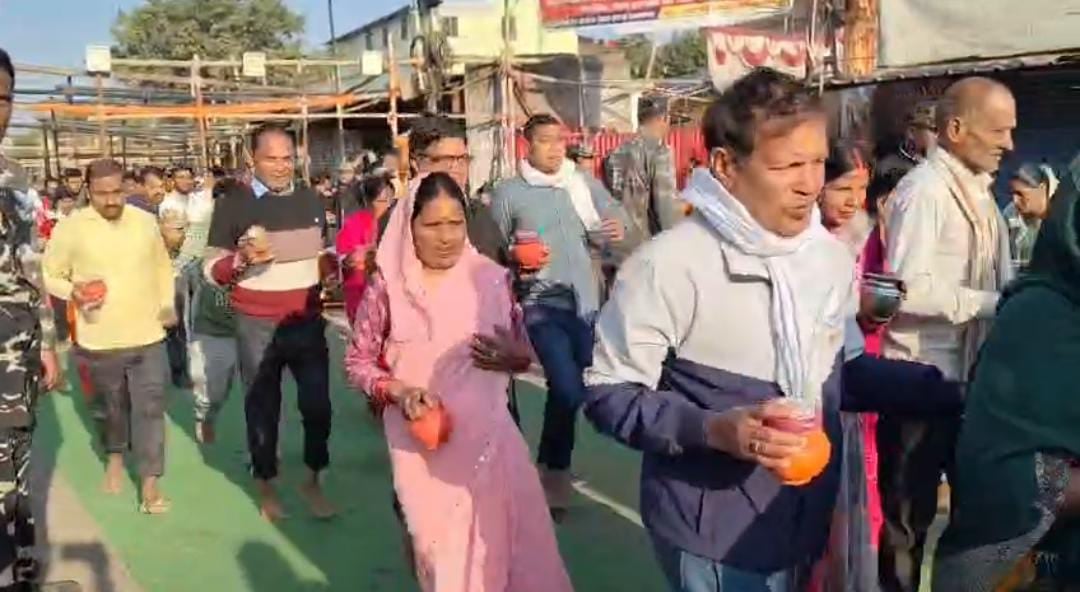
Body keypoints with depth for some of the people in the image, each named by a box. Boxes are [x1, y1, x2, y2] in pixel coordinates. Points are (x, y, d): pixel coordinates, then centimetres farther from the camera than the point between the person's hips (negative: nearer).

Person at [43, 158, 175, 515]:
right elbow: (49, 275, -3)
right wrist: (72, 291, -22)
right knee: (113, 405, 17)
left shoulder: (145, 222, 1)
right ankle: (116, 456, 44)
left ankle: (149, 483, 4)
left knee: (150, 407, -2)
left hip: (147, 336, 1)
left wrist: (168, 305, 7)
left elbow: (162, 266, 15)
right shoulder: (70, 227, -9)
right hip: (99, 339, -1)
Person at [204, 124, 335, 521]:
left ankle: (312, 480, 22)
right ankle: (265, 486, 25)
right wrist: (242, 259, -25)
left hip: (308, 320, 3)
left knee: (317, 402, 5)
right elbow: (213, 270, -5)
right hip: (257, 324, -3)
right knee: (263, 405, 10)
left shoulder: (310, 200, 8)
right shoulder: (233, 204, -5)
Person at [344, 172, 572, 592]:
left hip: (487, 435, 1)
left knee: (498, 541, 7)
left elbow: (524, 350, 7)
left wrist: (513, 357, -15)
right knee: (438, 546, 11)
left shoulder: (491, 278, -2)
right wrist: (398, 390, -15)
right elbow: (358, 360, 2)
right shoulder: (388, 286, -6)